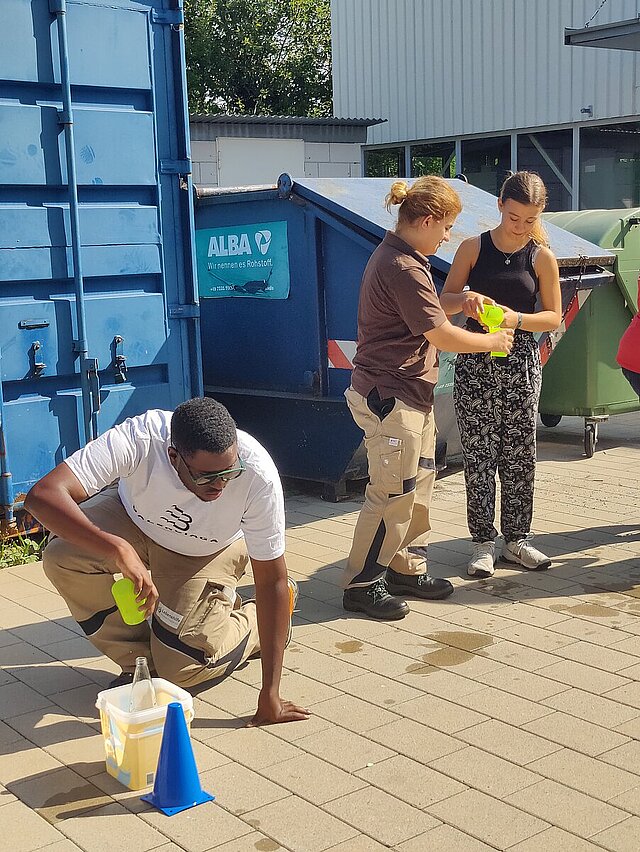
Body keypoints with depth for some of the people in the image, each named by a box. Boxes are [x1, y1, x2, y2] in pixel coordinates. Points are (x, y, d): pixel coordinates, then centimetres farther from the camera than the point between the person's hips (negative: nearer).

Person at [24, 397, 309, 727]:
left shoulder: (258, 474, -38)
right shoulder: (138, 439, -41)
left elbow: (272, 580, -28)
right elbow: (42, 495, -49)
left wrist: (269, 694, -27)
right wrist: (119, 549, -62)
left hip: (208, 551, -1)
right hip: (134, 520, 2)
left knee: (183, 668, -15)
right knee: (62, 558, -28)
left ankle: (257, 616, 17)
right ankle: (138, 660, -3)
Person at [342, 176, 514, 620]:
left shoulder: (396, 256, 13)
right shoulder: (404, 268, -21)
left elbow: (424, 313, 26)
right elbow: (441, 336, -18)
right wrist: (492, 340, -3)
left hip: (411, 396, 11)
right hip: (391, 396, -11)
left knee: (418, 484, 15)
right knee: (392, 493, -4)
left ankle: (407, 570, 26)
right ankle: (362, 584, 6)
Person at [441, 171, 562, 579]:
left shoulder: (542, 258, 1)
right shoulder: (473, 248, 1)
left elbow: (553, 316, 2)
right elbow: (444, 302, 4)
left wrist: (516, 319, -16)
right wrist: (465, 297, -18)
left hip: (521, 363, 1)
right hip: (475, 363, 0)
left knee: (520, 455, 7)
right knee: (479, 455, 1)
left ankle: (516, 538, 20)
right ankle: (483, 542, 11)